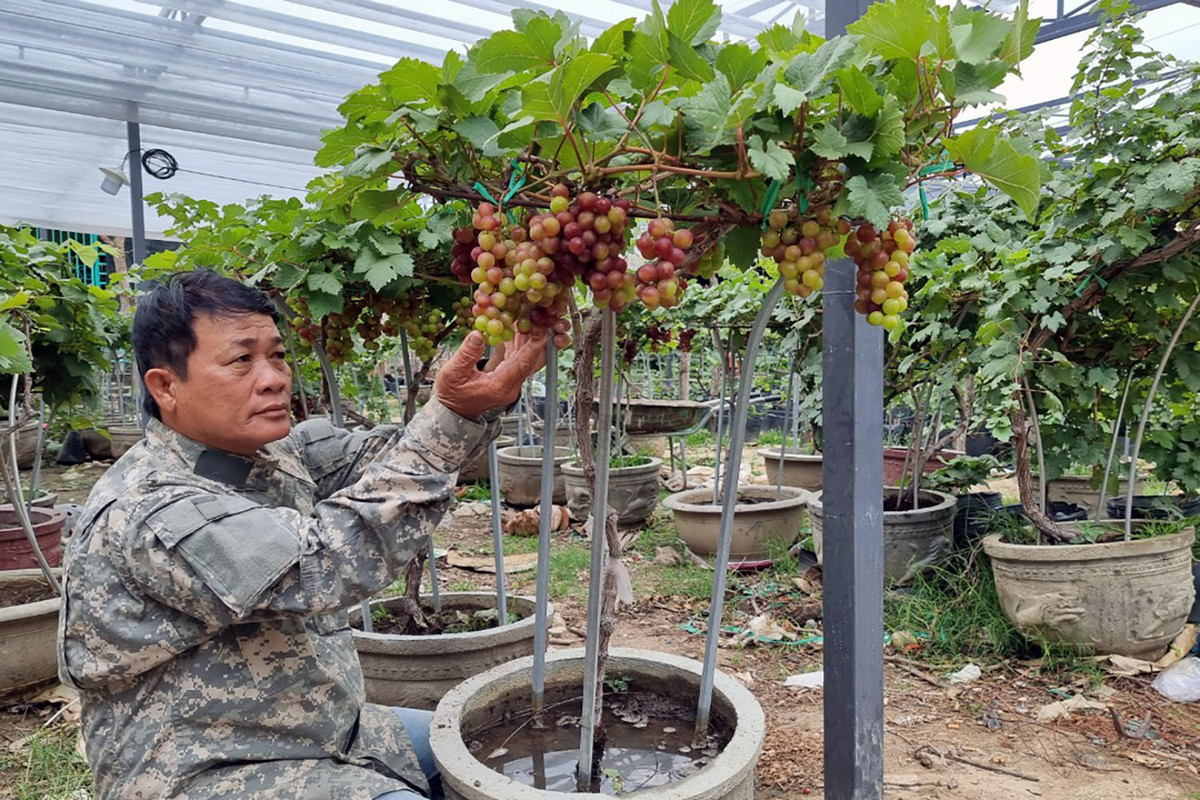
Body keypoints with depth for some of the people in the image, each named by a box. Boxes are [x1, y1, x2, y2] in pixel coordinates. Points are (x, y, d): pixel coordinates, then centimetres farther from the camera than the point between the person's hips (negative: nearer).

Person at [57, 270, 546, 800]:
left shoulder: (273, 452, -1)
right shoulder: (148, 515, -26)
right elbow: (321, 564, -36)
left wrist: (484, 396, -25)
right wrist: (451, 416, -40)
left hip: (324, 731, 8)